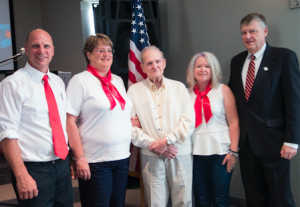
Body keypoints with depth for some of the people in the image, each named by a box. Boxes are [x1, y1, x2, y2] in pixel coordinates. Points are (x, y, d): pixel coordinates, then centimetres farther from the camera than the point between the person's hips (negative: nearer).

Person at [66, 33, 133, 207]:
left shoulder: (118, 81, 13)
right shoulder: (80, 81, -6)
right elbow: (70, 122, -12)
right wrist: (79, 158, -16)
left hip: (122, 158, 6)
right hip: (95, 163, -6)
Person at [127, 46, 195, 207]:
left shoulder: (179, 87, 8)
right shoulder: (134, 91, 6)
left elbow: (189, 121, 1)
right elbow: (130, 125, -1)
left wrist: (166, 141, -10)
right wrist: (153, 145, -10)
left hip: (180, 155, 1)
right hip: (150, 157, -1)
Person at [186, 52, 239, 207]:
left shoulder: (223, 90, 0)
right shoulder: (187, 93, 6)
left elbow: (234, 122, -2)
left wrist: (233, 151, -8)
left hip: (220, 152, -2)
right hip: (196, 152, 2)